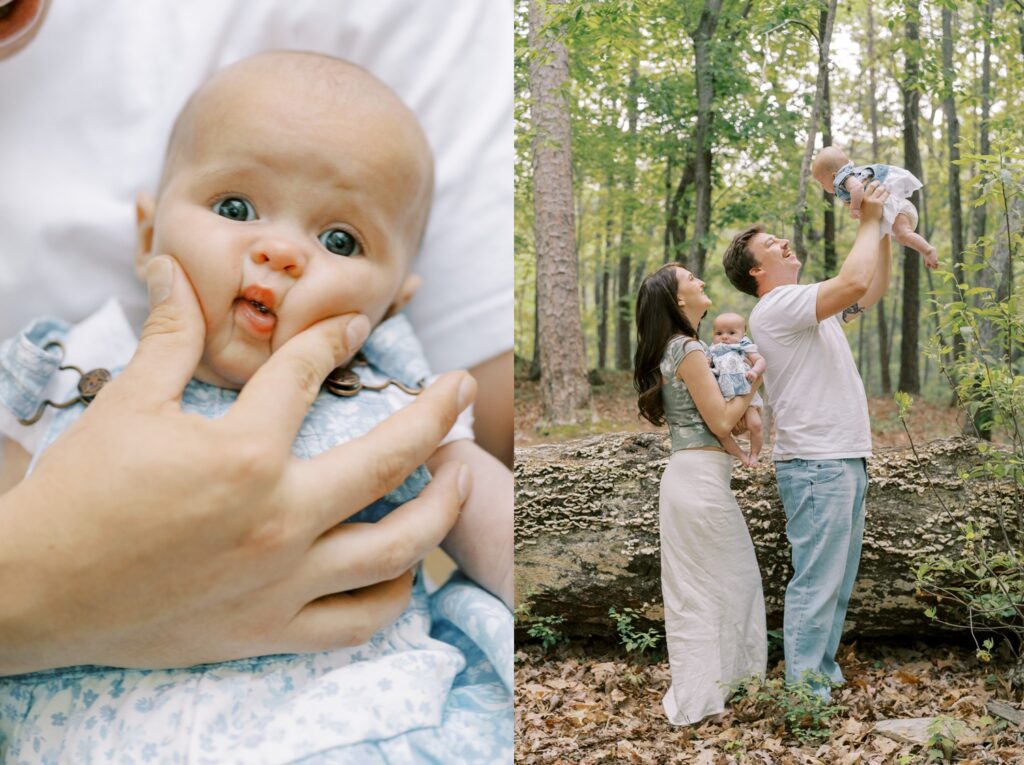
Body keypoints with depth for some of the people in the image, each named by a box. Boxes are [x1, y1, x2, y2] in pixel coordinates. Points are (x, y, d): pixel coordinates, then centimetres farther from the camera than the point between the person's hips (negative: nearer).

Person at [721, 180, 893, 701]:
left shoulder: (810, 304, 18)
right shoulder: (774, 308, -13)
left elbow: (872, 289, 26)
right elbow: (854, 281, -24)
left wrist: (883, 229, 16)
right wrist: (868, 222, -9)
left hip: (846, 460, 10)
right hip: (817, 464, -10)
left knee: (838, 578, 16)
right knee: (816, 580, -7)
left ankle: (824, 668, 28)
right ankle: (804, 688, 1)